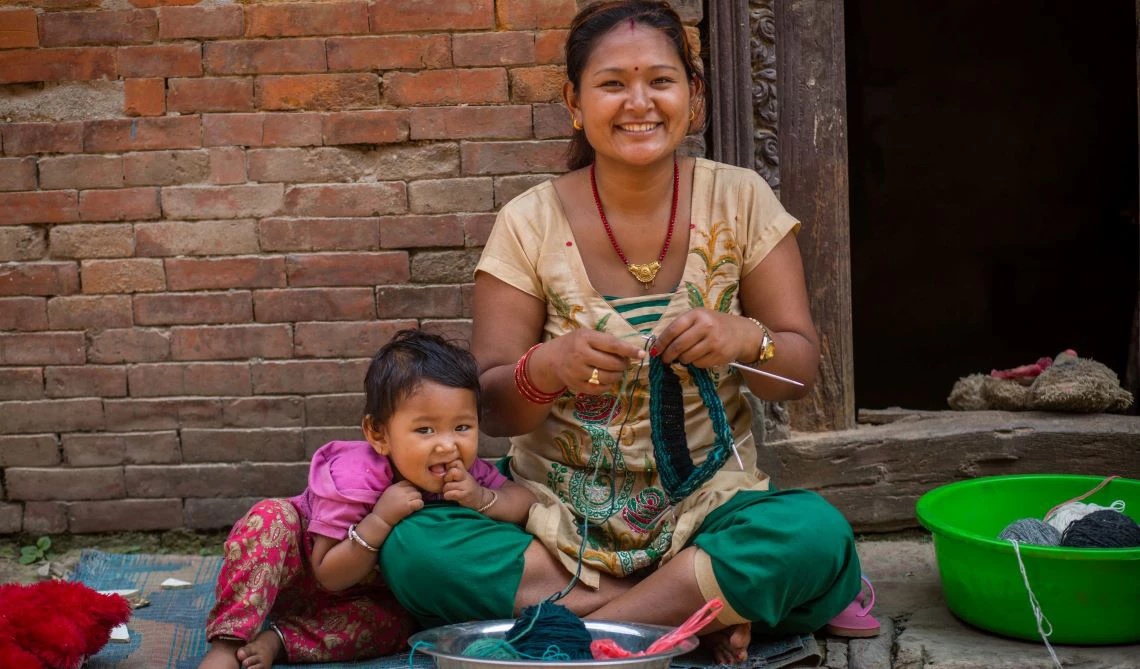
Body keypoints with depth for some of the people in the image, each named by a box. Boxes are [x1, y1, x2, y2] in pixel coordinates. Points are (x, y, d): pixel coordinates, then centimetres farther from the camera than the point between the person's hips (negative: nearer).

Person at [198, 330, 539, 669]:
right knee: (271, 517, -33)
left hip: (370, 593, 5)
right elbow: (329, 577, -29)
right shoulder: (355, 478, -32)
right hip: (302, 576, -4)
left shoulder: (464, 471, -19)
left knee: (398, 623, -27)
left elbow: (526, 500, -16)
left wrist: (481, 499, -36)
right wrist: (381, 520, -42)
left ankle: (276, 641, -23)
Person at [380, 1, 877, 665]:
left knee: (819, 534, -31)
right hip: (559, 519, 1)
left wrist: (745, 338, -22)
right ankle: (698, 609, -19)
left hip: (707, 507, 0)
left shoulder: (741, 200, 0)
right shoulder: (531, 223, -3)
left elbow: (802, 367, 1)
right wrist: (546, 368, -27)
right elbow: (488, 407, -4)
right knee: (413, 549, -27)